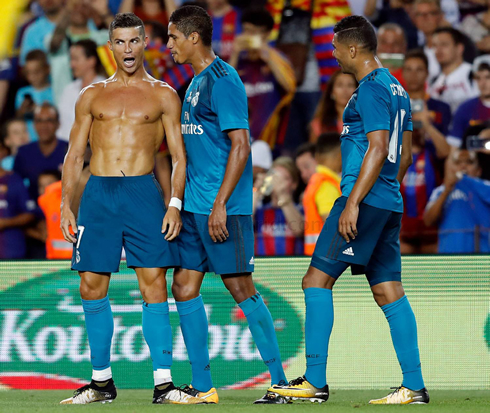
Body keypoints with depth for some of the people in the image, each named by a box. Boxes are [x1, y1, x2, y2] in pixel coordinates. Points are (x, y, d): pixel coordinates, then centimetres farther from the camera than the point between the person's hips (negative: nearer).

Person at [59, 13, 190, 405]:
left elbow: (179, 156, 5)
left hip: (144, 192, -2)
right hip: (98, 193, 3)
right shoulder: (92, 95, 15)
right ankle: (101, 381, 11)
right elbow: (75, 155, 16)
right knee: (92, 286, 1)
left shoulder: (163, 95, 9)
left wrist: (175, 204, -7)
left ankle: (163, 383, -7)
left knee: (153, 285, -8)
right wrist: (66, 205, 6)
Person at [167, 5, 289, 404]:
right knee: (184, 286, 6)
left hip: (223, 207, -9)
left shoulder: (223, 80, -12)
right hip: (194, 206, 9)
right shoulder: (196, 83, 17)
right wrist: (183, 201, 22)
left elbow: (240, 146, -18)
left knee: (241, 287, -7)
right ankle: (202, 387, 11)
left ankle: (280, 381, -1)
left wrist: (220, 203, -21)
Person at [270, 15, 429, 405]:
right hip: (390, 204, 10)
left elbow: (378, 148, -19)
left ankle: (315, 381, -9)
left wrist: (353, 202, -20)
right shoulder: (396, 88, 17)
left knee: (317, 280, -7)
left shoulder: (371, 89, -12)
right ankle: (414, 386, 3)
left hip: (365, 199, -10)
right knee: (389, 290, 7)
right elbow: (404, 154, 21)